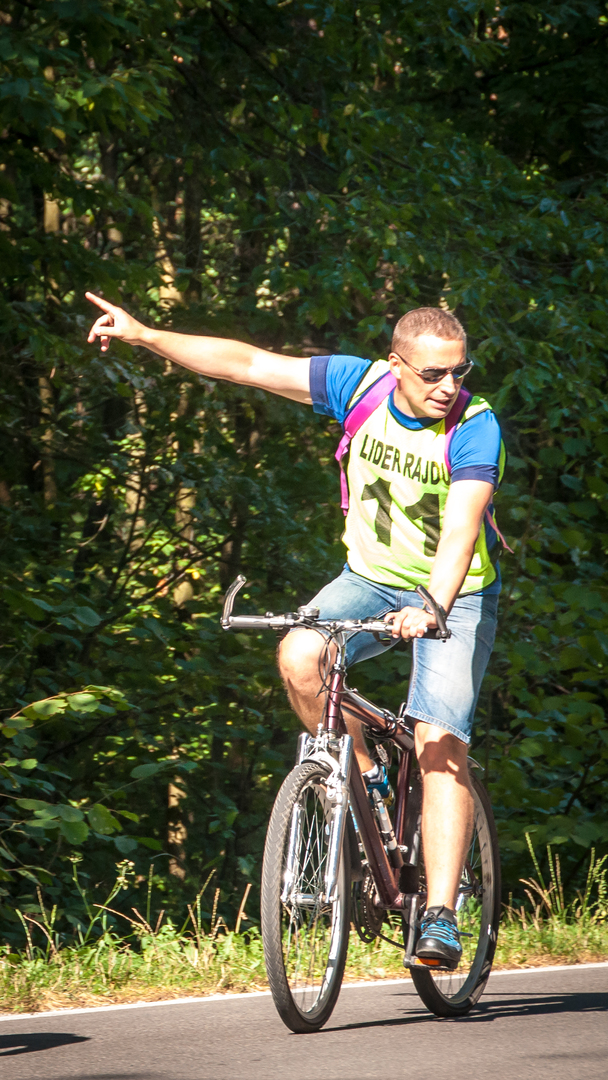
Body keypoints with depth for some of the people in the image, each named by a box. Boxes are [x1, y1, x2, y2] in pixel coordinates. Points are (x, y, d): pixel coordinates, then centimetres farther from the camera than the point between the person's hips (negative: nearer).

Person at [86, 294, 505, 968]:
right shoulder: (362, 385, -11)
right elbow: (249, 364, -8)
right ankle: (361, 777, -2)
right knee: (299, 656, -27)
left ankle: (440, 916, -19)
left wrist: (432, 608, -52)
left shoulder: (475, 427, -22)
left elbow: (461, 529, -35)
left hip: (453, 594, -4)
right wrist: (144, 336, -12)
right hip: (370, 578, 4)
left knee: (441, 747, -19)